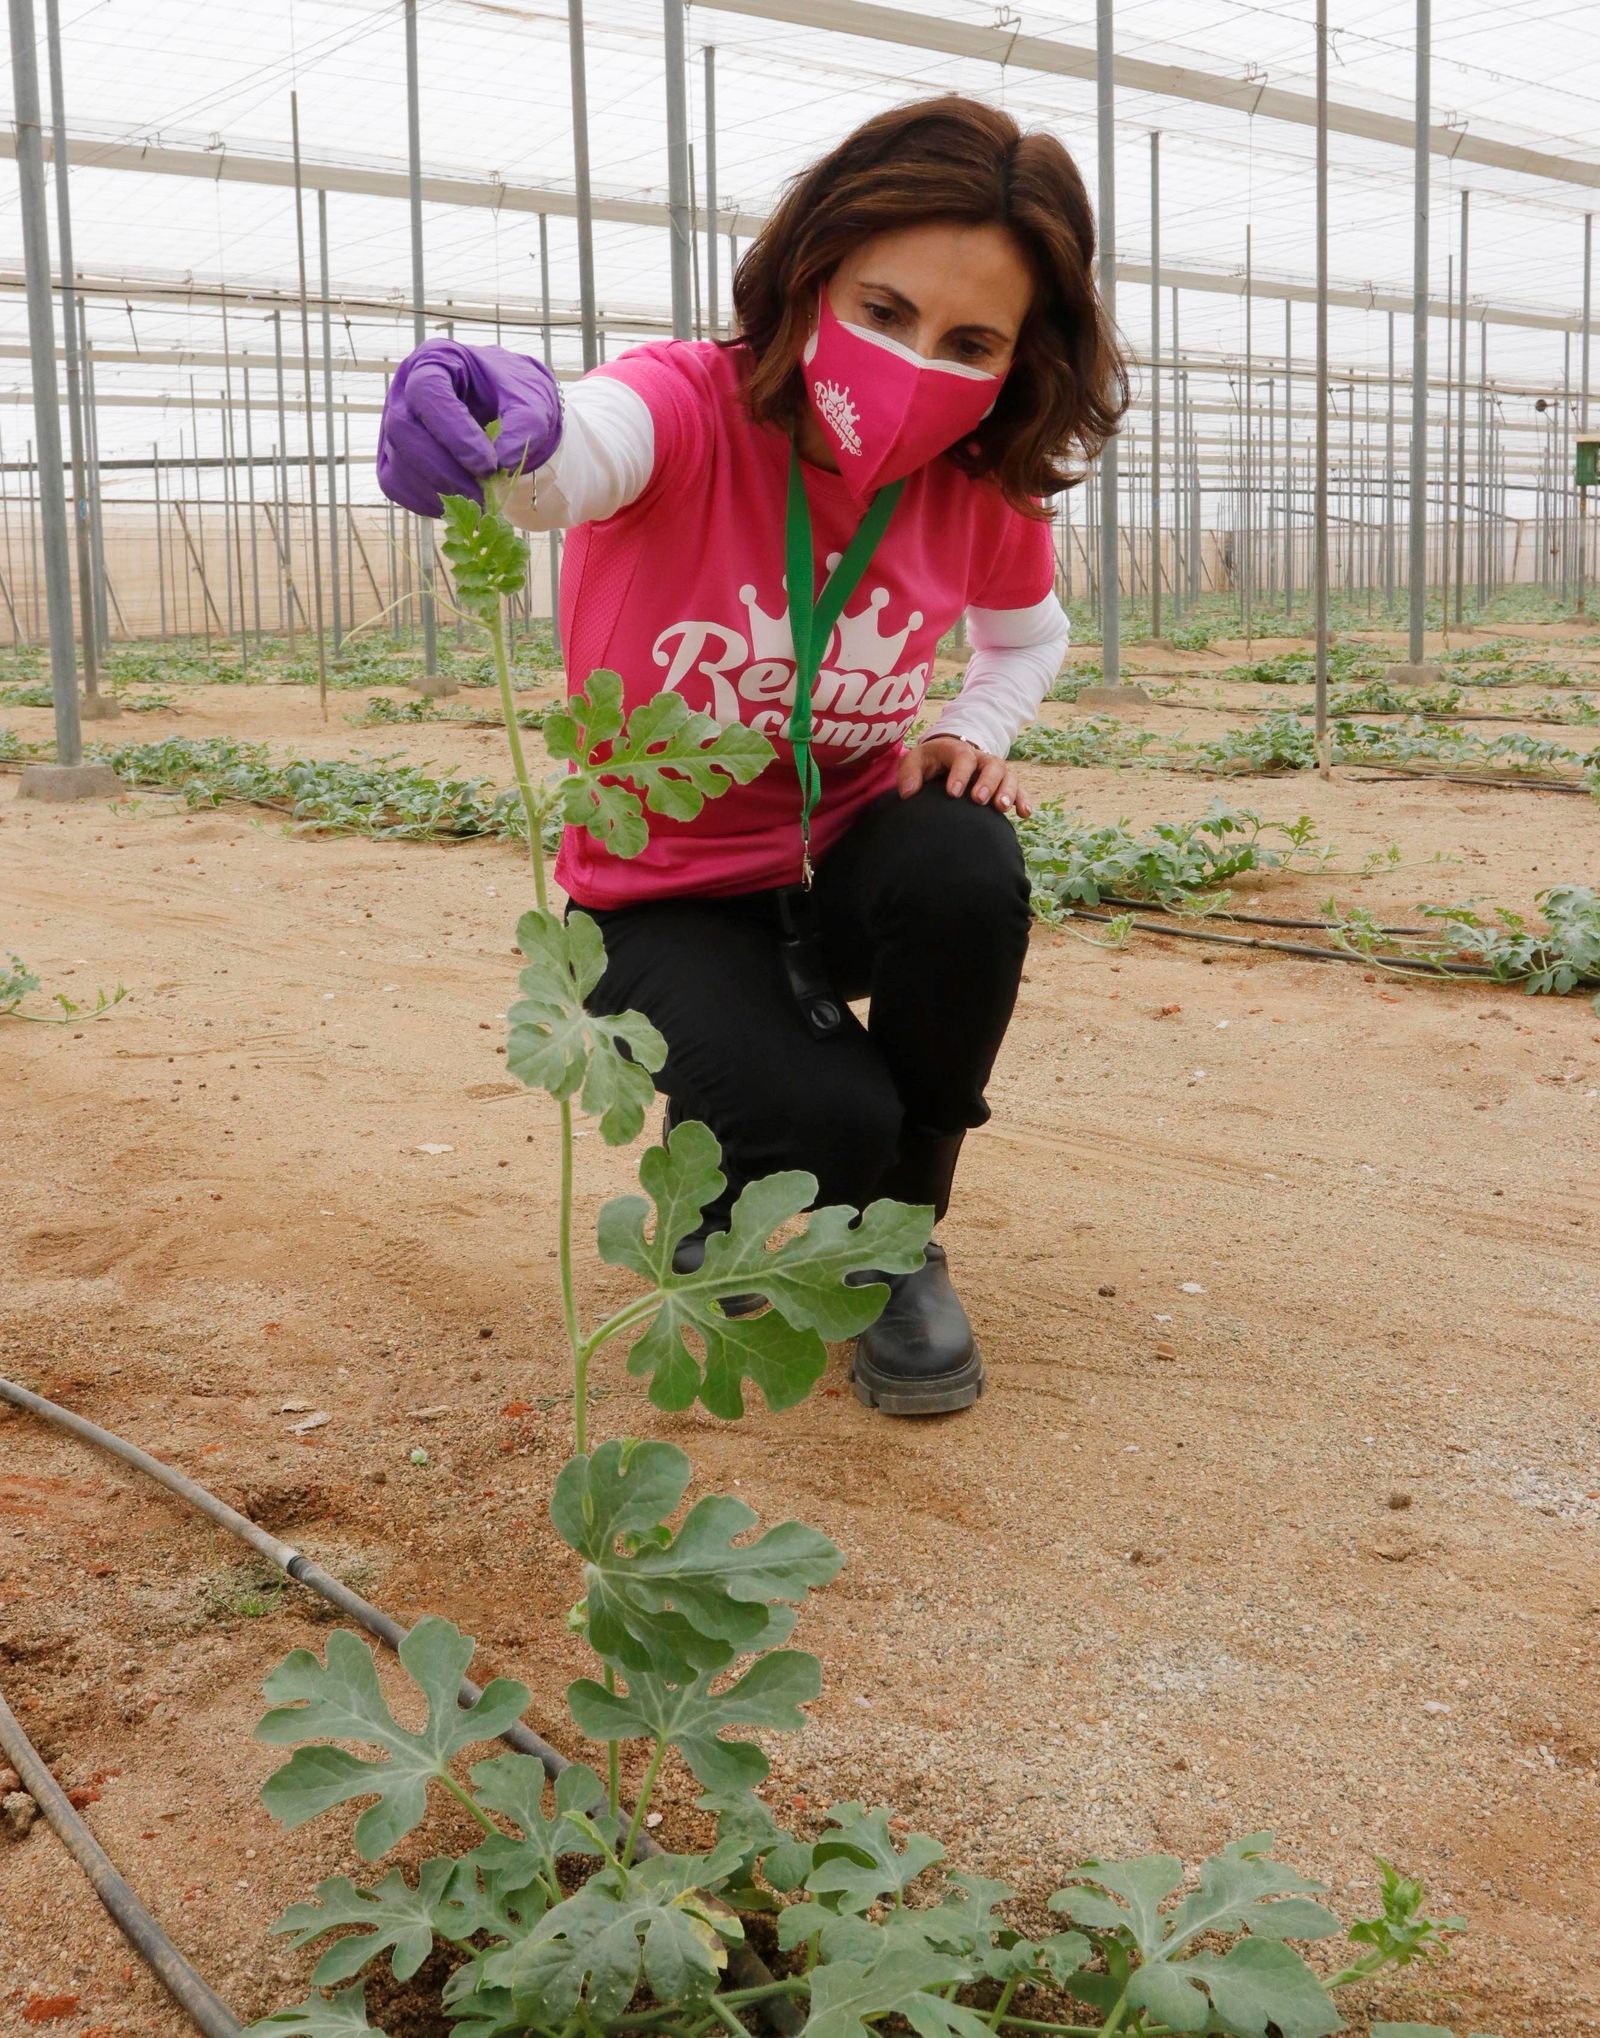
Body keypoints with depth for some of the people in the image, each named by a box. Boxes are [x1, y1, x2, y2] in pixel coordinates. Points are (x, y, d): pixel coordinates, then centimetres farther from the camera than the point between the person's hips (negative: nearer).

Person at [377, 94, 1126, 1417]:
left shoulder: (982, 490, -11)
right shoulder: (695, 406, -23)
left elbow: (1029, 637, 12)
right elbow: (578, 454, -48)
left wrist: (972, 733, -11)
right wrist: (505, 424, -73)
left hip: (844, 861, 4)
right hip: (663, 896, -3)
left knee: (966, 868, -32)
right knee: (824, 1120, -31)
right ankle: (721, 1182, 11)